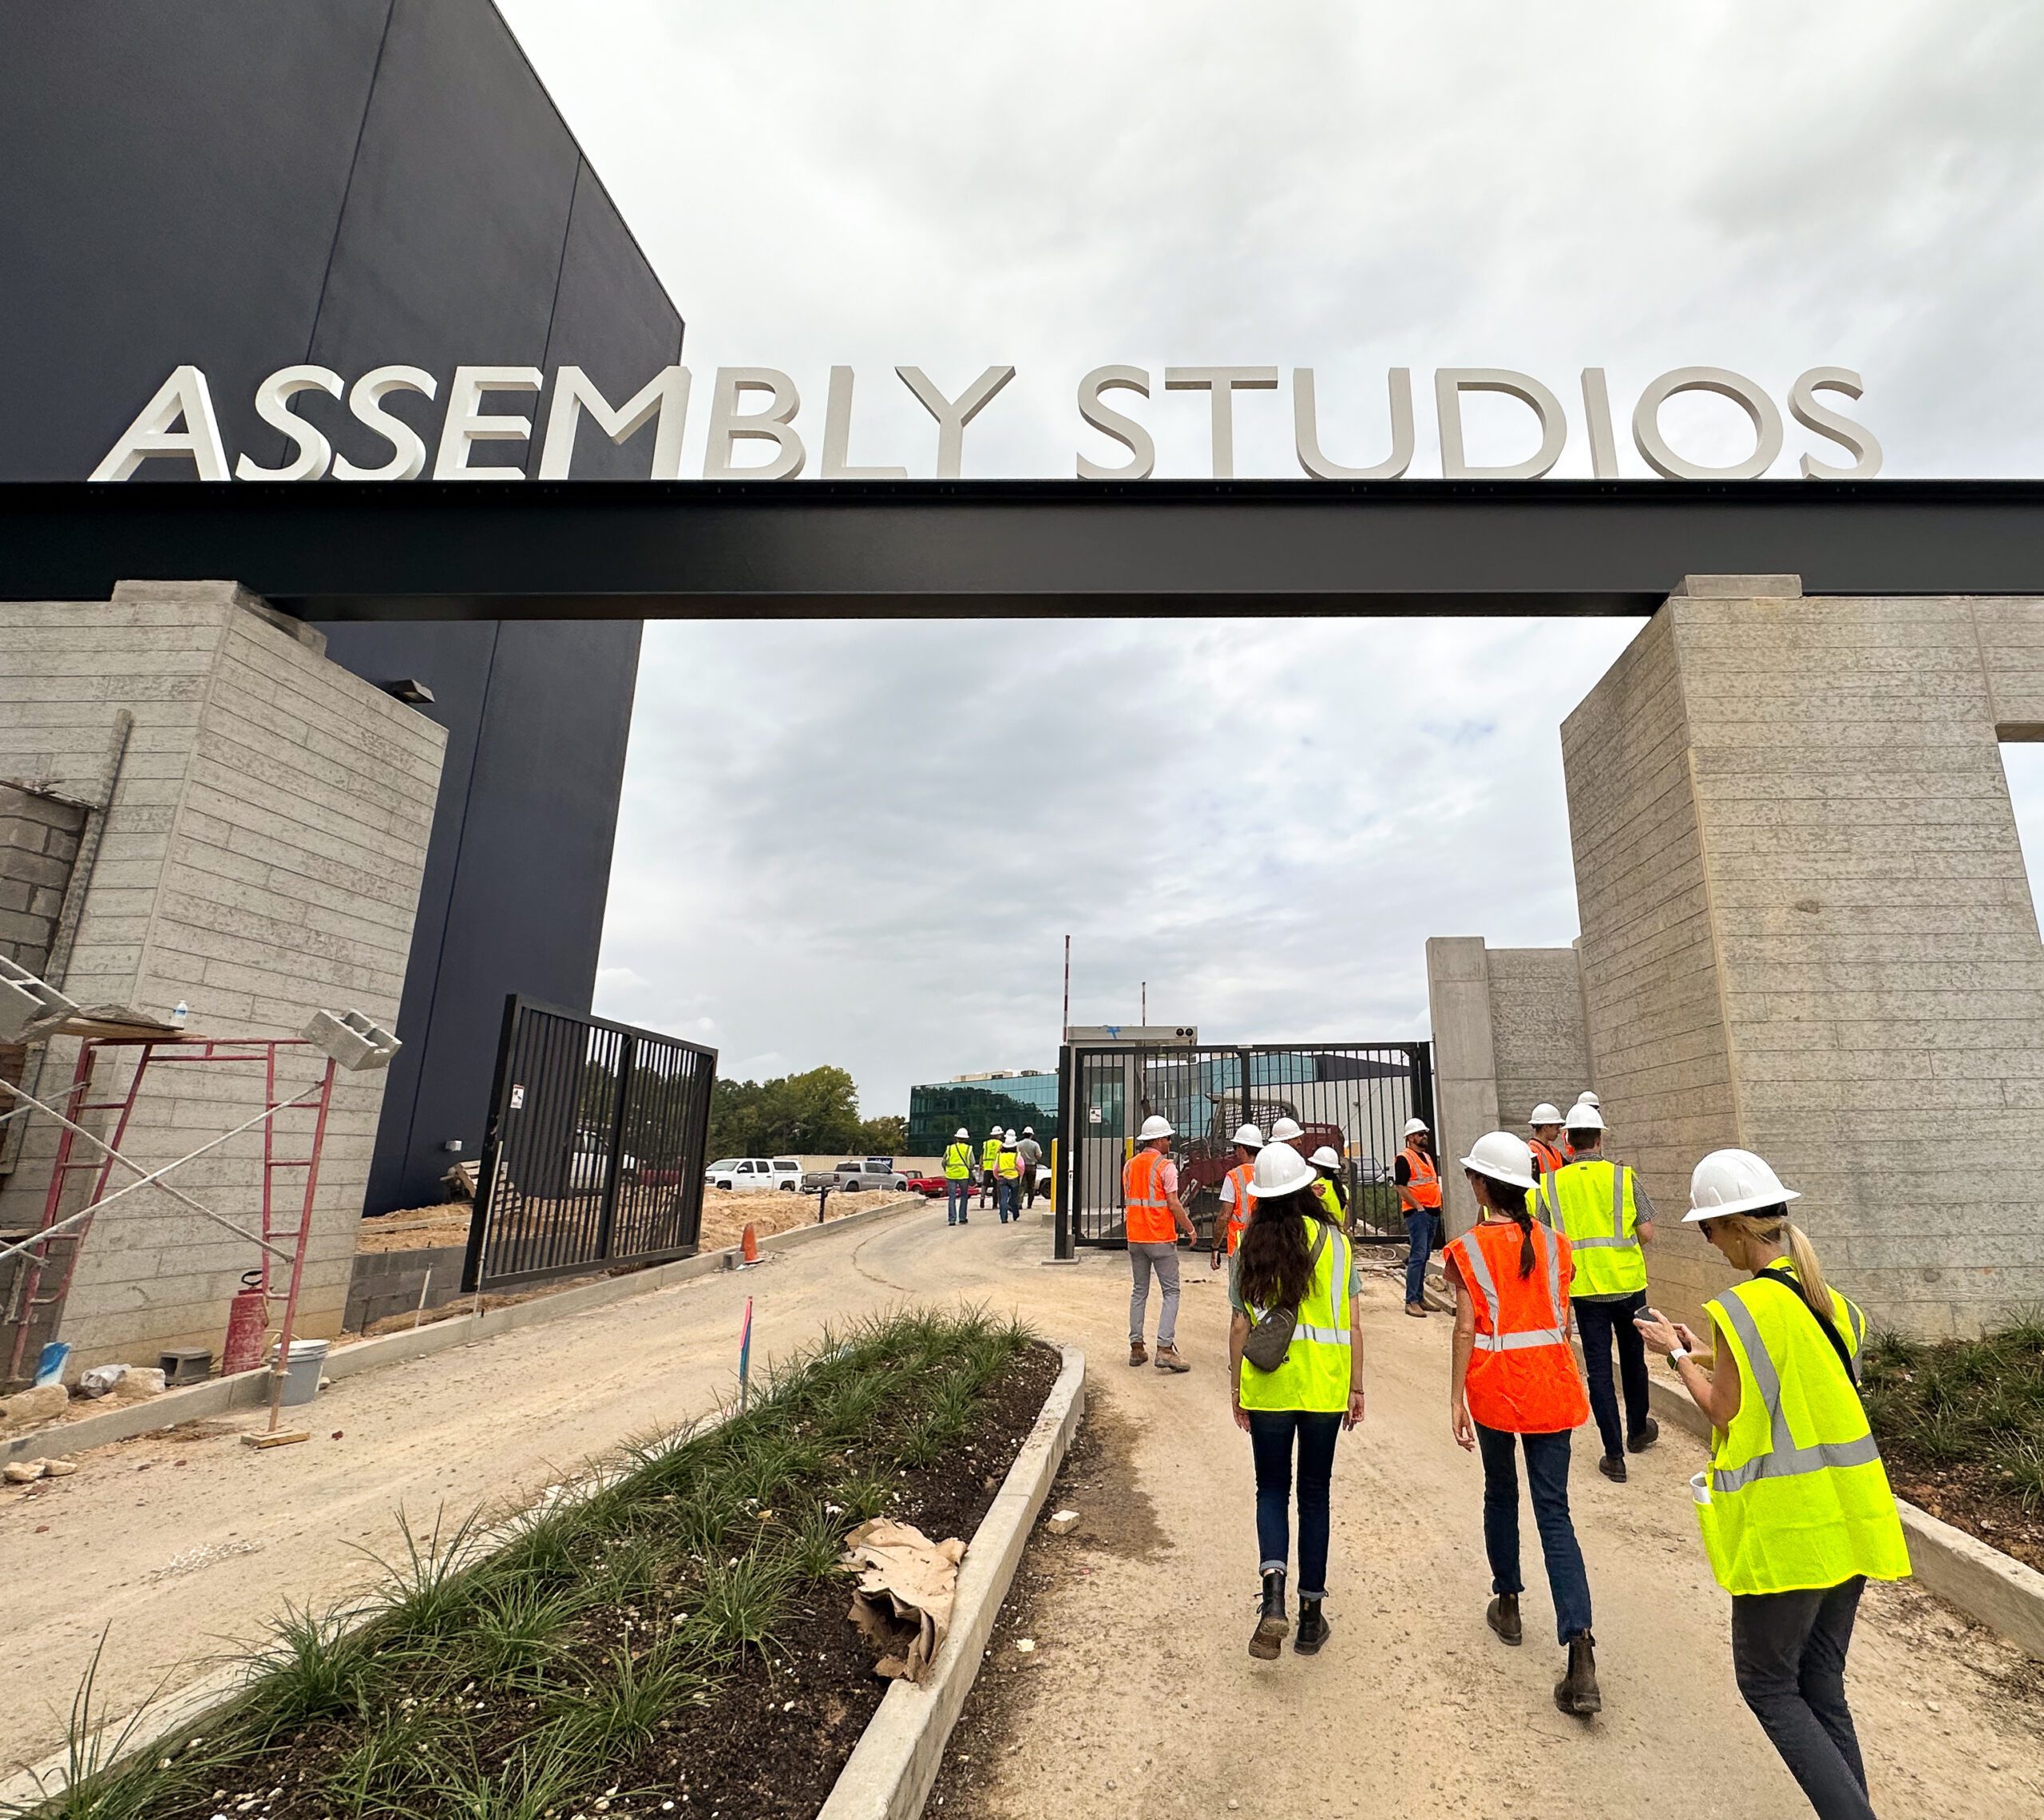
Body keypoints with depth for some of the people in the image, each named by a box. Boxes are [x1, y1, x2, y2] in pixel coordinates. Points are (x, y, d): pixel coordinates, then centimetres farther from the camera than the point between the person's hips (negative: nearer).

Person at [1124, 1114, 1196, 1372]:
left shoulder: (1129, 1165, 9)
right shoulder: (1166, 1166, -11)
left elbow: (1128, 1202, 13)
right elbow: (1173, 1204, -14)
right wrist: (1189, 1227, -1)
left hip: (1135, 1237, 6)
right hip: (1161, 1238, -6)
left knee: (1139, 1291, 13)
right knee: (1170, 1292, 0)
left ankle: (1136, 1348, 15)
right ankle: (1165, 1349, -8)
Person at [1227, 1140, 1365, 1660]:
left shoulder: (1248, 1247, -4)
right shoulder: (1334, 1241, -5)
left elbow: (1239, 1328, -1)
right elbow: (1353, 1324, -3)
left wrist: (1237, 1391, 9)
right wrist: (1356, 1388, 8)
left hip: (1266, 1388, 0)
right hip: (1324, 1388, 0)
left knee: (1272, 1490, 14)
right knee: (1314, 1495, 15)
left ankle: (1274, 1597, -6)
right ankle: (1311, 1615, 25)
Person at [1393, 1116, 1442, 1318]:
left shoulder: (1427, 1156, 18)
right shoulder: (1404, 1158, -9)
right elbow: (1401, 1187, -15)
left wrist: (1438, 1203, 14)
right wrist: (1418, 1206, -18)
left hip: (1433, 1212, 8)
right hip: (1417, 1213, -8)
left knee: (1424, 1257, 12)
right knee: (1418, 1257, -12)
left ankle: (1420, 1297, 19)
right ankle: (1411, 1301, -11)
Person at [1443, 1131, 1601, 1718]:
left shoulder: (1470, 1248, -10)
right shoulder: (1553, 1244, 0)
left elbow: (1467, 1328, -12)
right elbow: (1563, 1322, 6)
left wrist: (1456, 1399, -5)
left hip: (1494, 1385, -2)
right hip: (1550, 1387, 2)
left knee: (1500, 1492, 21)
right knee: (1553, 1510, 5)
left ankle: (1507, 1604, 36)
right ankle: (1580, 1652, -6)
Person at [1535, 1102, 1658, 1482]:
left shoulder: (1550, 1184, -5)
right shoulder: (1623, 1177, -7)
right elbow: (1647, 1233, -6)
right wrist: (1623, 1238, 13)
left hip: (1584, 1288, -1)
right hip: (1628, 1283, 1)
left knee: (1598, 1369, 7)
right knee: (1633, 1359, 22)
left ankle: (1614, 1455, 10)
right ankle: (1638, 1431, 41)